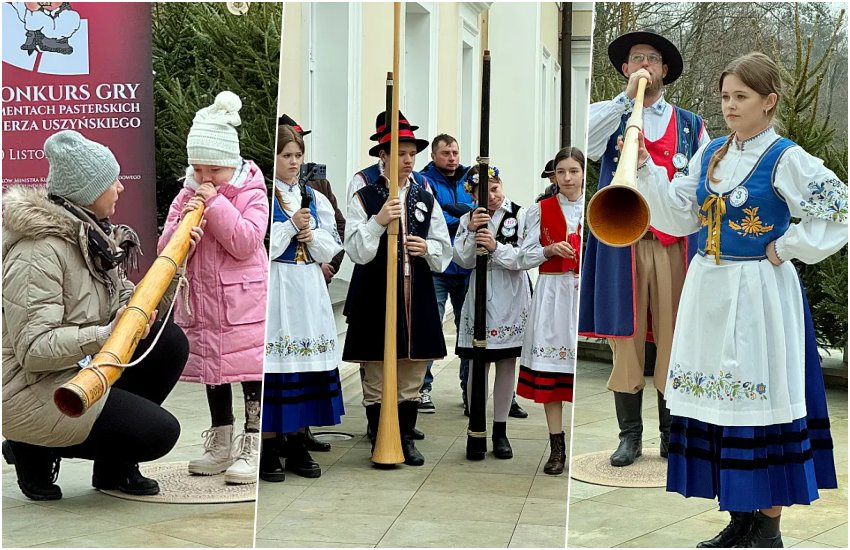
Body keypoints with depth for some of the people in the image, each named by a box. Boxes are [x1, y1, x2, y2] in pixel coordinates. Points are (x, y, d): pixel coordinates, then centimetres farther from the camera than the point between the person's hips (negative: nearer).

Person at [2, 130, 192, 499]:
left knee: (170, 341, -2)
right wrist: (106, 335, -37)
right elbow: (33, 349, -28)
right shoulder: (39, 250, -22)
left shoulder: (94, 234, 7)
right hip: (32, 391, -9)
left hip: (81, 372, 9)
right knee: (160, 432, -16)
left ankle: (114, 467, 7)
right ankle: (36, 449, 1)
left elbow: (132, 304, 5)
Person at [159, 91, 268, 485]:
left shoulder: (251, 192, -5)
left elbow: (245, 243, -18)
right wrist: (182, 224, -17)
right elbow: (167, 251, 4)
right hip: (201, 302, 5)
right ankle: (221, 445, 24)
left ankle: (253, 448, 4)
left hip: (244, 301, -5)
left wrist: (215, 204, -18)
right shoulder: (187, 195, 8)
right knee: (212, 370, 13)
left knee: (251, 372, -4)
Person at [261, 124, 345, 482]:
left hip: (309, 291, 5)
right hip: (273, 290, -5)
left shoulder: (315, 199, 14)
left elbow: (331, 250, 11)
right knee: (273, 364, -7)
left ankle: (298, 446, 14)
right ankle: (268, 449, 2)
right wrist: (291, 226, -13)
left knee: (307, 366, 5)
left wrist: (311, 235, -7)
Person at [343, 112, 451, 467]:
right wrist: (378, 222, -21)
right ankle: (380, 443, 14)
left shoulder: (426, 200, 10)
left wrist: (427, 248, -9)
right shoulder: (363, 198, -2)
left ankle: (406, 440, 22)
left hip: (417, 298, 4)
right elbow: (356, 251, -8)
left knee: (412, 379, 10)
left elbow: (445, 252, 12)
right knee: (376, 380, 3)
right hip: (376, 297, -3)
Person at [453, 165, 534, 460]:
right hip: (480, 298, 1)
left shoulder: (520, 215, -3)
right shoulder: (468, 219, 6)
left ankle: (500, 431, 16)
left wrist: (495, 247, -21)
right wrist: (472, 232, -17)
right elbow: (464, 261, -3)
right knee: (478, 366, 2)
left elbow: (523, 259, -8)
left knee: (507, 364, 7)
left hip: (511, 300, -1)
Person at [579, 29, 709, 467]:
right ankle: (630, 434, 9)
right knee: (625, 337, 0)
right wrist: (628, 98, -12)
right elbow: (586, 141, -11)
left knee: (674, 339, 0)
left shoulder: (690, 125, 16)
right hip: (622, 246, -1)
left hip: (677, 245, 1)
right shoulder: (609, 115, 12)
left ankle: (673, 432, 11)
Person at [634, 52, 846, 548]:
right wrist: (647, 169, -1)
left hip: (758, 295, -6)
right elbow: (679, 217, 9)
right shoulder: (710, 155, 10)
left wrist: (785, 248, -12)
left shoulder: (786, 159, -9)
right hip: (709, 292, 7)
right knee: (719, 400, 9)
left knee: (761, 400, -2)